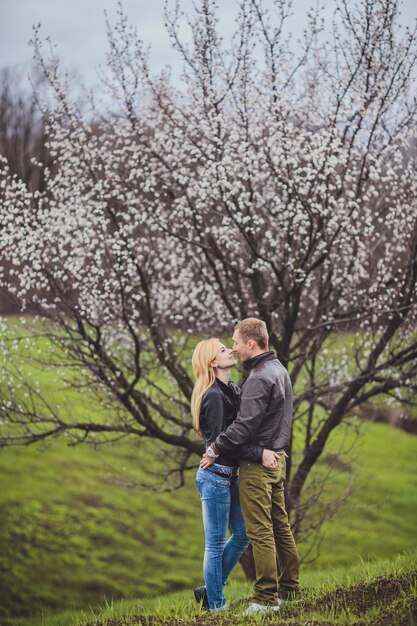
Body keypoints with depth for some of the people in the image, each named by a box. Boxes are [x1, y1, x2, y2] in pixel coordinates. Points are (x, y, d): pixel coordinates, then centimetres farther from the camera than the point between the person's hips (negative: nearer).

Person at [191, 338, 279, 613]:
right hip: (215, 476, -9)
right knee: (216, 544, 2)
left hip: (230, 475, 9)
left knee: (241, 535, 16)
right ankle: (215, 604, 13)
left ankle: (210, 589, 27)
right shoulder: (214, 396, -17)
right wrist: (259, 453, -23)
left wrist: (270, 450, 2)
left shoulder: (232, 390, 10)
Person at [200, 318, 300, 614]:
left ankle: (267, 597, -4)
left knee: (260, 531, -6)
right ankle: (290, 588, 21)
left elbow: (244, 425, -23)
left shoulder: (259, 378, -19)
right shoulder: (279, 370, 12)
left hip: (257, 463, -10)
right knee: (280, 525, 14)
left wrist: (215, 449, -13)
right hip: (277, 457, 10)